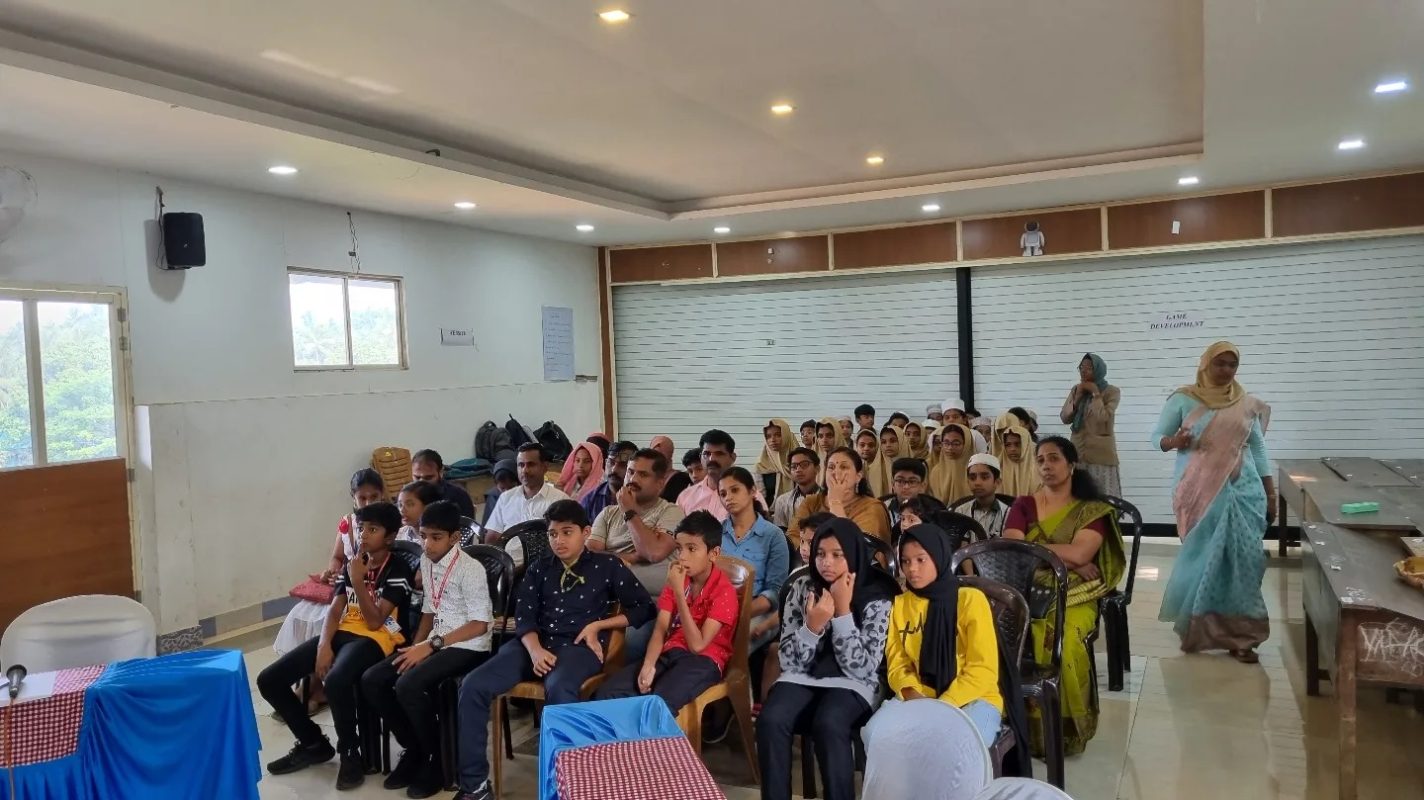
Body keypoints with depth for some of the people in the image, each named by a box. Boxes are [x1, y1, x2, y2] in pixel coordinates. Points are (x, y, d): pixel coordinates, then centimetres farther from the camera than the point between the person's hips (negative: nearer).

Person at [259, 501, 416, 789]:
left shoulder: (399, 571, -6)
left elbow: (375, 621, -14)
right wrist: (324, 645, -10)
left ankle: (350, 752, -12)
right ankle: (314, 743, 14)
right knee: (268, 680, -4)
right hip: (342, 634, 8)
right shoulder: (352, 564, 15)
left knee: (336, 680, -39)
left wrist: (357, 581, -19)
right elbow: (334, 611, 8)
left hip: (376, 638, -8)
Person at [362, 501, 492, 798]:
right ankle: (414, 749, 10)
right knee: (371, 681, -5)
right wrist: (415, 647, 2)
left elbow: (479, 625, -17)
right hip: (435, 643, 8)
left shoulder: (470, 569, -16)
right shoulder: (426, 562, 8)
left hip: (468, 647, -8)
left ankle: (439, 757, -5)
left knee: (408, 686, -28)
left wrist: (431, 645, -19)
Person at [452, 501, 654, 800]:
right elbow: (524, 616, 8)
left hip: (580, 646, -4)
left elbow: (644, 608, 6)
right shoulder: (539, 568, 17)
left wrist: (597, 625, -4)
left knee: (558, 688, -39)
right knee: (473, 685, -18)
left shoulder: (607, 565, 8)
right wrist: (535, 649, -13)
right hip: (537, 642, 4)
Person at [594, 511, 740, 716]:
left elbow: (697, 645, -18)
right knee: (608, 693, -17)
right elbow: (660, 630, 1)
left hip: (703, 660, -6)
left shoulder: (724, 591, -10)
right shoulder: (676, 579, 9)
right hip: (669, 653, 6)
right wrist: (648, 665, -20)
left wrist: (679, 592, -21)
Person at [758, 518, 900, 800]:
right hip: (802, 679, 3)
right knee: (770, 720, -28)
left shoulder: (877, 600, -5)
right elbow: (790, 662, 0)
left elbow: (862, 669, -12)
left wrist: (843, 611, -17)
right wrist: (813, 626, -18)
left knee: (828, 724, -35)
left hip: (851, 686, -3)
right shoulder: (801, 592, 4)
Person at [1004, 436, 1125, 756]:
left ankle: (1060, 727, -16)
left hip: (1072, 596, -1)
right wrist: (1065, 559, -7)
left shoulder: (1093, 510, 9)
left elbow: (1079, 554, -9)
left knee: (1060, 637, -34)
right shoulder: (1023, 506, 14)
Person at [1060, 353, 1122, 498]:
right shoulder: (1076, 390, 11)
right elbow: (1064, 418, 5)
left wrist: (1095, 393, -12)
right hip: (1078, 451, 4)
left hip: (1101, 453, -4)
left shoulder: (1112, 392, -3)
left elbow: (1103, 418, -17)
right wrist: (1077, 397, -5)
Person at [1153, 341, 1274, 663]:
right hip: (1200, 493, -3)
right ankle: (1196, 628, 17)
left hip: (1243, 491, 3)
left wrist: (1271, 494, 10)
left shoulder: (1247, 404, 9)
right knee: (1203, 559, 0)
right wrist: (1173, 441, -23)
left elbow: (1258, 450, 13)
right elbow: (1157, 436, 1)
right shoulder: (1183, 399, -1)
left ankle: (1238, 634, 7)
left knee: (1242, 559, -1)